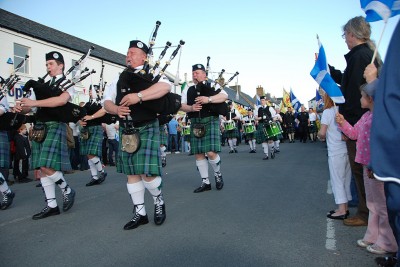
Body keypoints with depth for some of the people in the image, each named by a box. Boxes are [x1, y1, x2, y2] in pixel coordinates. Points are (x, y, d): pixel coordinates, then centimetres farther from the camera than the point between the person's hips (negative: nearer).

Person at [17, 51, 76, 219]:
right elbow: (29, 106, 16)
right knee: (42, 169, 6)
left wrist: (35, 103, -20)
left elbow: (62, 100, -21)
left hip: (55, 126, -7)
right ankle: (51, 205, 14)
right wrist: (20, 108, -7)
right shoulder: (42, 86, 19)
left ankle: (67, 191, 9)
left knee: (46, 166, -15)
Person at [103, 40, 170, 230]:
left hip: (146, 129, -5)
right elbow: (107, 101, 12)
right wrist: (116, 109, -11)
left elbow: (165, 86, -21)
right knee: (131, 173, 9)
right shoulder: (120, 78, 15)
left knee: (147, 173, -10)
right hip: (125, 130, 6)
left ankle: (159, 201, 21)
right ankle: (139, 213, 22)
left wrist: (138, 96, -27)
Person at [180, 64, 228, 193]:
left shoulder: (212, 85, 8)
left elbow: (224, 96, -7)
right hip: (195, 123, 4)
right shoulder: (187, 90, 16)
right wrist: (191, 108, -14)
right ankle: (205, 182, 17)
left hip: (210, 121, -4)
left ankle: (218, 175, 17)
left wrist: (209, 99, -20)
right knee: (198, 154, 4)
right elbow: (182, 106, 8)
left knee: (211, 152, -13)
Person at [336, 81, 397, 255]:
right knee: (372, 203, 18)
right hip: (367, 165, 10)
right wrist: (342, 123, 7)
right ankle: (372, 237, 32)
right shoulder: (365, 116, 11)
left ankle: (387, 243, 17)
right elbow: (354, 133, 21)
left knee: (382, 205, 3)